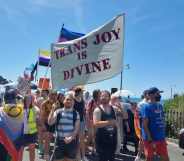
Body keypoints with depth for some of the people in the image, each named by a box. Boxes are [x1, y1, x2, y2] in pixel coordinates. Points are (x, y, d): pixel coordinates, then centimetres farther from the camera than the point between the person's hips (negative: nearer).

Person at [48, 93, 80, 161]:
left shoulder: (75, 114, -1)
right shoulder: (58, 112, 0)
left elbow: (77, 128, -5)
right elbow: (50, 122, -9)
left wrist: (71, 137, -18)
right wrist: (52, 110, -19)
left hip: (71, 142, 0)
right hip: (59, 141, 0)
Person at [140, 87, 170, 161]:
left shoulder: (160, 105, 9)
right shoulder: (146, 107, -13)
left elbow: (162, 121, 15)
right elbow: (145, 125, -17)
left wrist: (164, 136, 14)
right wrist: (150, 139, -20)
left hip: (161, 138, 7)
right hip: (151, 139, -7)